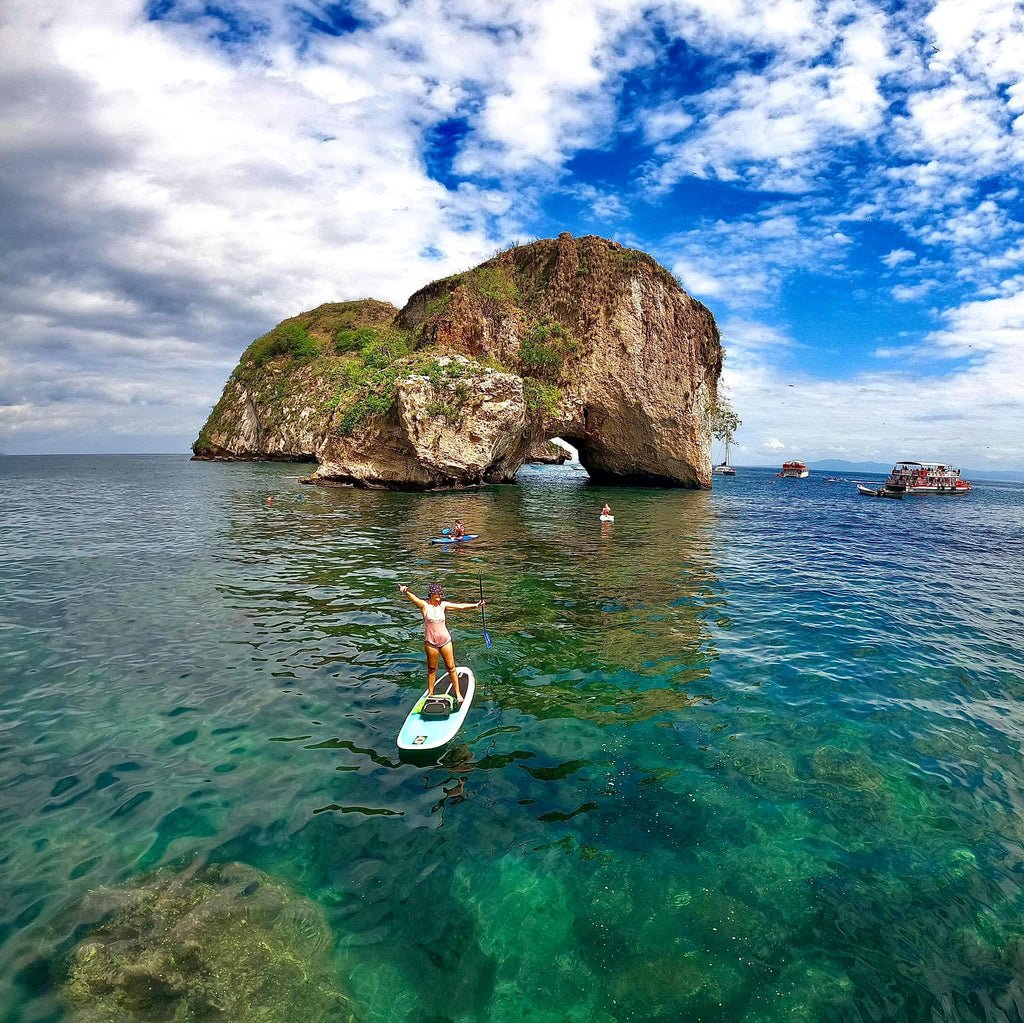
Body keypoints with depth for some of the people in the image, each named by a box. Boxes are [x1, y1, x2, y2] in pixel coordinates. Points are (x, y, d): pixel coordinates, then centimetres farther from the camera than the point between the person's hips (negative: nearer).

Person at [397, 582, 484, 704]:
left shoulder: (443, 605, 0)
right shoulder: (424, 605, -9)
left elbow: (461, 606, -1)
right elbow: (414, 598, -28)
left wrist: (476, 605, -11)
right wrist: (405, 592, -48)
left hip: (445, 640, 2)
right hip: (431, 642, -2)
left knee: (451, 668, 7)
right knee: (432, 669, 11)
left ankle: (458, 693, 16)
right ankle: (430, 693, 25)